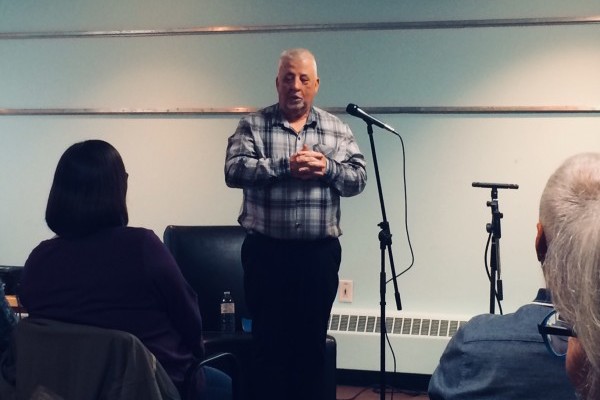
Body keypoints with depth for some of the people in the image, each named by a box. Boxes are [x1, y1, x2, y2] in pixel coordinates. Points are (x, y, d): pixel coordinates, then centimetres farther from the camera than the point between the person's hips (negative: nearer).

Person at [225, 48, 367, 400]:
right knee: (269, 340, 5)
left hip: (320, 252, 2)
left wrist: (326, 169, -17)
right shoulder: (253, 125, 1)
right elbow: (235, 171, -13)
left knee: (313, 341, 11)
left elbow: (358, 178, 1)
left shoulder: (338, 129, 8)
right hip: (267, 251, -2)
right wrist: (286, 166, -21)